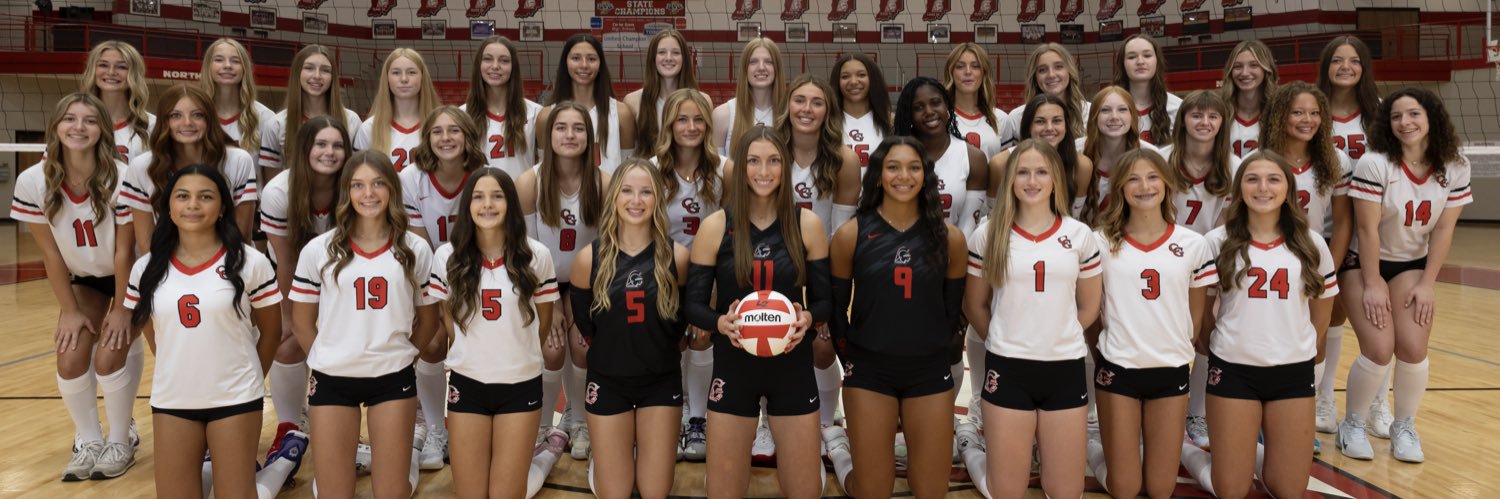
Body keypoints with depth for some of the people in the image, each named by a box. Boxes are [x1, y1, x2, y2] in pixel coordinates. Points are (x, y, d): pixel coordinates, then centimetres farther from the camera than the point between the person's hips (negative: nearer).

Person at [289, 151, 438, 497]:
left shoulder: (415, 250, 0)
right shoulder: (318, 250, -2)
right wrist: (329, 359, 7)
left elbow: (428, 319, 9)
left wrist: (397, 353, 7)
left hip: (393, 378, 0)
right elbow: (301, 321, 6)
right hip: (332, 379, 0)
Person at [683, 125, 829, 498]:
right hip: (733, 368, 0)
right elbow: (693, 304, -2)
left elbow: (826, 300, 3)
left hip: (793, 366, 1)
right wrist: (721, 322, -22)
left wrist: (807, 318, -19)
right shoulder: (715, 227, -5)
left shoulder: (807, 224, -2)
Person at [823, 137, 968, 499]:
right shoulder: (851, 234, -7)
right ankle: (839, 446, 36)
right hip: (870, 370, -1)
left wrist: (935, 350, 9)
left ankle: (917, 450, 40)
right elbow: (835, 305, 2)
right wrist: (850, 356, 4)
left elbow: (954, 307, 8)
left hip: (930, 370, 2)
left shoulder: (949, 237, -3)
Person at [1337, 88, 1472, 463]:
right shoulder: (1374, 164, -19)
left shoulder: (1454, 168, -7)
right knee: (1379, 350, -15)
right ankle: (1352, 425, 8)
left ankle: (1405, 427, 13)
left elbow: (1444, 230, -3)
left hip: (1412, 265, 3)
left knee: (1414, 349, -11)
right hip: (1366, 263, -3)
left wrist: (1427, 284, -7)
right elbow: (1367, 229, -17)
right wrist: (1371, 286, -16)